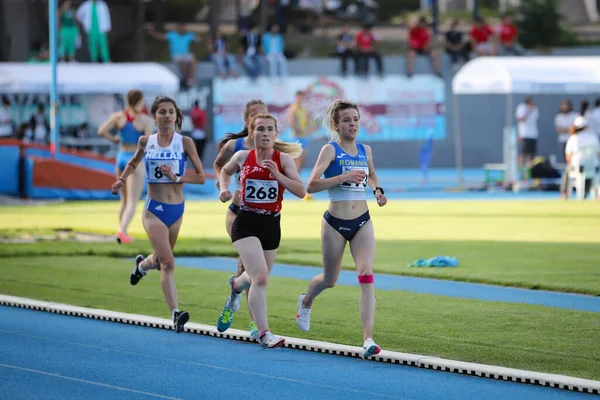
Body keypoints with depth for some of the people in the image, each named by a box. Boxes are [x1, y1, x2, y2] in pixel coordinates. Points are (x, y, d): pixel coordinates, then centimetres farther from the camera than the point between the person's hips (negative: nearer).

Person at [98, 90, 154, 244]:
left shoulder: (118, 116, -2)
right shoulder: (146, 120, -11)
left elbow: (101, 131, -12)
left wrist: (114, 139, 7)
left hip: (121, 158, 5)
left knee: (125, 200, 22)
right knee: (132, 203, -7)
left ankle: (123, 232, 23)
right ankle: (122, 232, -28)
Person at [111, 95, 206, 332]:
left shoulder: (185, 143, -4)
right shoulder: (146, 142, 0)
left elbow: (201, 177, -4)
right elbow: (134, 161, 22)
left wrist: (176, 177, -17)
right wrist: (122, 179, 8)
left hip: (176, 210, 2)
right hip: (154, 210, -2)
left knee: (161, 261, 21)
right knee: (167, 262, -18)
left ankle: (141, 265, 58)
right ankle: (176, 314, -23)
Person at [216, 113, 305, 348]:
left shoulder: (283, 159, -4)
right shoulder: (242, 157, -1)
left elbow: (301, 191, -13)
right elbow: (226, 171, 21)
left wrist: (277, 174, -23)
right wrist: (224, 187, 2)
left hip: (271, 225, 2)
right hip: (246, 223, -2)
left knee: (258, 277, 20)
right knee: (260, 277, -19)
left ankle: (237, 285, 57)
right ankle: (264, 333, -19)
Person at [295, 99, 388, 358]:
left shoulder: (365, 150, 6)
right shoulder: (330, 150, -10)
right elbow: (311, 184, -21)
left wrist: (377, 190, 7)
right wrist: (344, 177, -31)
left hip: (362, 223, 3)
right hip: (335, 223, -3)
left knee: (366, 275, -15)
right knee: (329, 280, 13)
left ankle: (368, 339, -19)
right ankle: (306, 302, 50)